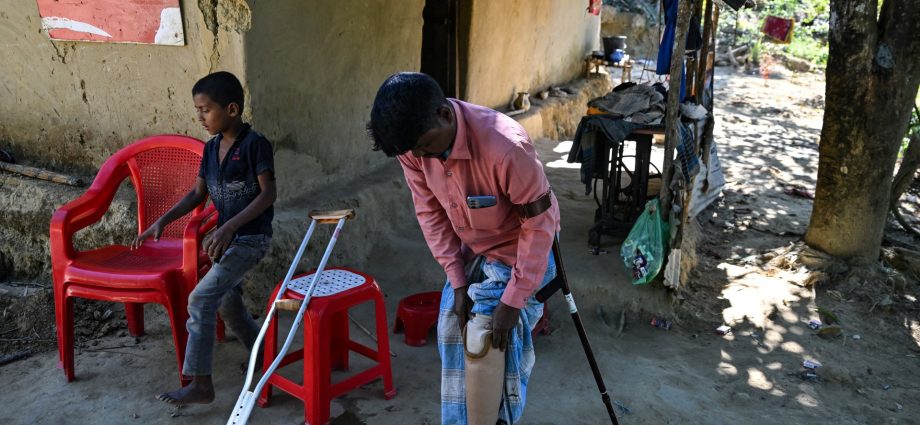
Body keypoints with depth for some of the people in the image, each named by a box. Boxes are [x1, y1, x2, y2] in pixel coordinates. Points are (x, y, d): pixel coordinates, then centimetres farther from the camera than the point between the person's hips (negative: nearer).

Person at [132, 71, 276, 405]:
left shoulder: (255, 144, -17)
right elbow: (198, 193, 12)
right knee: (228, 302, 18)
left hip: (251, 238, -8)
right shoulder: (211, 147, 6)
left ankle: (200, 384, -7)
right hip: (226, 237, 8)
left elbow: (268, 194, -21)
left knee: (201, 299, -15)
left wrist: (229, 227, -29)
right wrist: (162, 221, 0)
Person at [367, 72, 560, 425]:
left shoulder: (506, 148, -38)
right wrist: (457, 282, -10)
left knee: (490, 347, -8)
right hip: (468, 251, 6)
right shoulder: (412, 145, -19)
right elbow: (430, 212, -7)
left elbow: (539, 222, -27)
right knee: (451, 334, 12)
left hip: (517, 252, -6)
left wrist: (512, 301, -24)